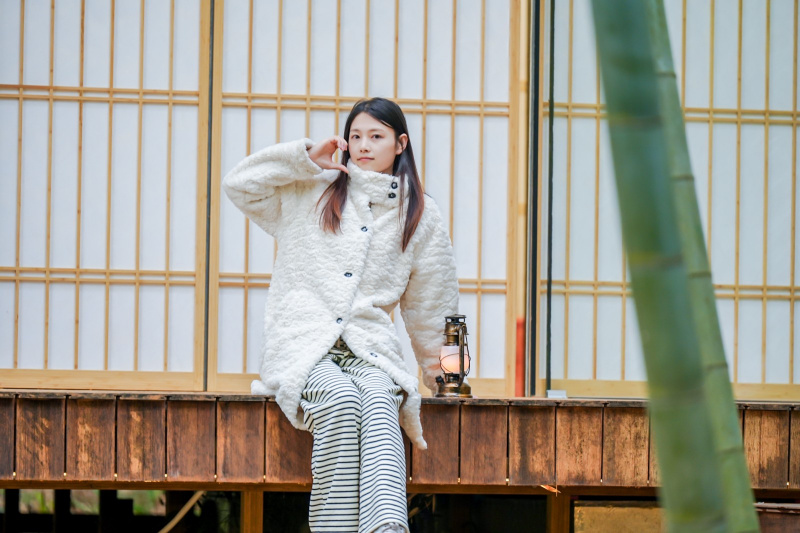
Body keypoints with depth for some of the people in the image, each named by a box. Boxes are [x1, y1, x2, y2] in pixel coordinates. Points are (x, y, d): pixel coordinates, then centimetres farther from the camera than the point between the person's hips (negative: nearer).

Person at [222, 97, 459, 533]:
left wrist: (434, 366, 27)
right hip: (302, 345, -1)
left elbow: (428, 300, 26)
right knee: (340, 400, -36)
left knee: (379, 403, -35)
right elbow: (239, 185, 11)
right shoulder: (311, 192, 16)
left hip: (370, 349, 1)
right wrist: (305, 156, 5)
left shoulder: (419, 215, 18)